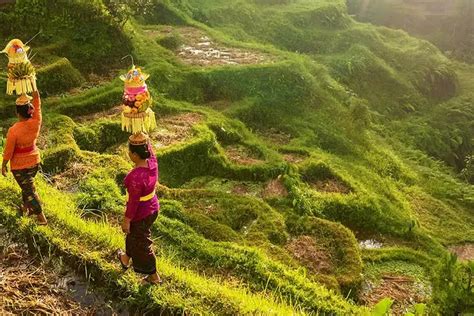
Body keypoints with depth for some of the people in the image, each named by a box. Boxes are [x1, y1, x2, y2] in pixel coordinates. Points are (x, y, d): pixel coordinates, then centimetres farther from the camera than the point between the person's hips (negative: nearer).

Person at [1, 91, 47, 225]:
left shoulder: (14, 130, -28)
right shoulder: (36, 122, -17)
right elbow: (37, 102, -5)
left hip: (19, 165, -5)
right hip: (34, 160, 5)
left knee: (29, 189, 6)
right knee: (27, 185, 26)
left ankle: (41, 217, 11)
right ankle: (26, 207, 44)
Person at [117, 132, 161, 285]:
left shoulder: (136, 177, -35)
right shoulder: (152, 160, -17)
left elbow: (133, 202, -26)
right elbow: (147, 145, 0)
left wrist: (126, 220, -12)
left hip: (140, 214, -8)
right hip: (153, 208, 8)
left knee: (142, 244, 16)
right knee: (133, 235, 32)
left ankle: (154, 276, 33)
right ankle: (127, 259, 57)